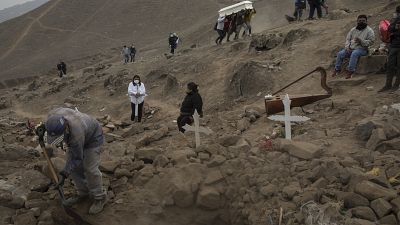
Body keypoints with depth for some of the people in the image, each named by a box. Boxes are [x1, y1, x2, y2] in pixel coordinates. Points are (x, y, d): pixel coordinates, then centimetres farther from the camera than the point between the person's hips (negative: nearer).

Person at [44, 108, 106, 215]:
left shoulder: (76, 134, -43)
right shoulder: (53, 116, -29)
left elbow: (77, 158, -29)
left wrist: (65, 174, -32)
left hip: (92, 137, -7)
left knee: (90, 168, -11)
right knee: (72, 165, 4)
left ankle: (99, 198, 6)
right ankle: (83, 193, 19)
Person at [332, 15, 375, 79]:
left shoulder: (369, 30, 1)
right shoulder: (353, 30, 16)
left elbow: (371, 41, -7)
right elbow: (348, 39, 14)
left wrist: (361, 41, -21)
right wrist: (347, 47, -4)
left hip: (362, 49, -5)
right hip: (351, 48, 5)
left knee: (354, 54, -37)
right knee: (340, 54, -16)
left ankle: (350, 71, -36)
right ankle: (337, 69, -6)